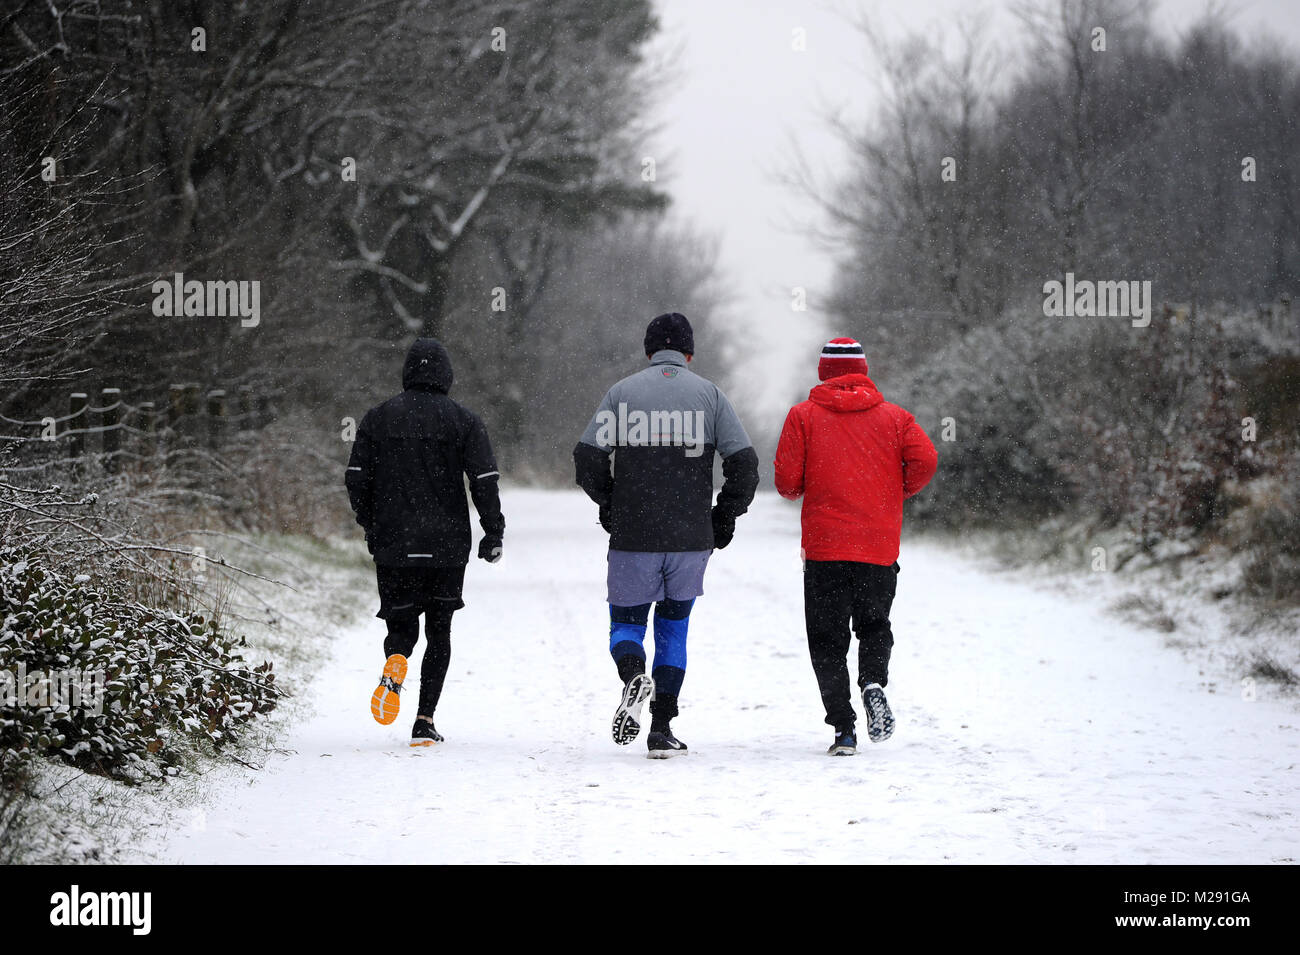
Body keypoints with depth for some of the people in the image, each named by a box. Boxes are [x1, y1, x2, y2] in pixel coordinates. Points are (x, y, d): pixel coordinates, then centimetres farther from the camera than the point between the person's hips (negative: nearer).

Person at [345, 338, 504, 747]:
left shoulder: (378, 418, 3)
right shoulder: (463, 421, -1)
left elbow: (356, 480, 3)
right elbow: (485, 481, -7)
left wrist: (372, 528, 16)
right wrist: (493, 533, 1)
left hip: (393, 546, 1)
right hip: (447, 545, -1)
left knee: (402, 626, 12)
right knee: (439, 633, 10)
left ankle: (395, 665, -24)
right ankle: (425, 721, 3)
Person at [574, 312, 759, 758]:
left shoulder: (622, 392, 2)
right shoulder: (710, 395, 3)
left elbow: (587, 458, -5)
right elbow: (744, 463, -4)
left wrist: (609, 506, 11)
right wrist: (724, 518, 9)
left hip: (633, 538, -1)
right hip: (692, 538, 1)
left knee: (626, 624, 13)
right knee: (673, 626, 17)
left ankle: (633, 675, -21)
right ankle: (662, 729, 9)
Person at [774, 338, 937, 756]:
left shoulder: (803, 415, 2)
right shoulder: (892, 416, 7)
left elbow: (787, 480, -5)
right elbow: (925, 459, -7)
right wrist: (897, 494, 10)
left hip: (824, 548, -1)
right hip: (880, 547, 1)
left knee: (828, 640, 6)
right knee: (874, 626, 18)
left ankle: (843, 727, -5)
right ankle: (874, 682, -12)